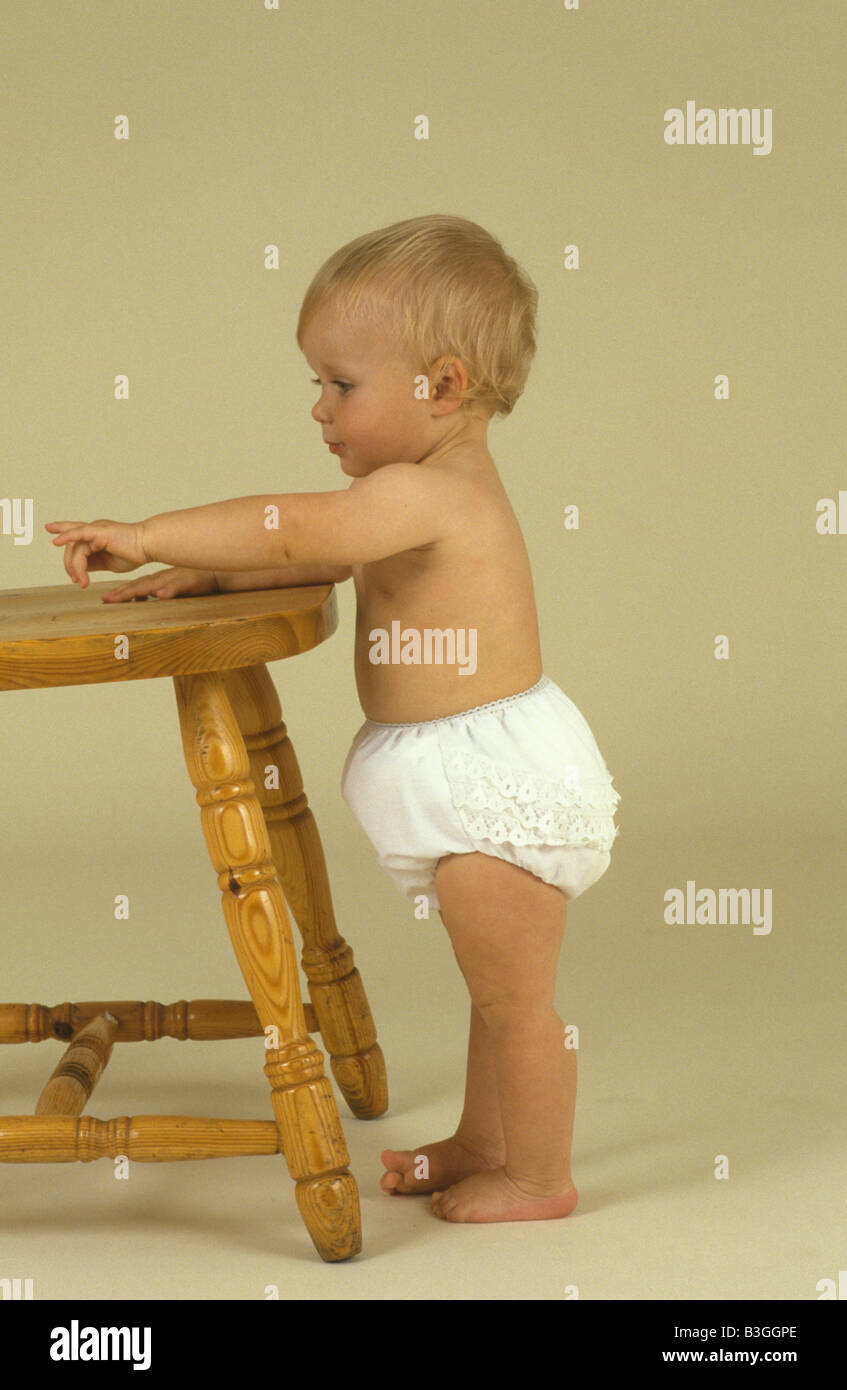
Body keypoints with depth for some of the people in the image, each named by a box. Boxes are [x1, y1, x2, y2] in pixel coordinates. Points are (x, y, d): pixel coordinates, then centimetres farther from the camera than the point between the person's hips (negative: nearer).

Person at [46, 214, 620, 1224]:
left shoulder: (422, 493, -22)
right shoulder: (441, 487, 10)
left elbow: (289, 530, -26)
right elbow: (309, 553, 17)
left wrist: (146, 536, -18)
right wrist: (189, 575, 7)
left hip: (496, 788, -10)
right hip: (480, 783, 10)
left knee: (514, 997, 4)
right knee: (498, 991, 23)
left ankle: (539, 1179, 19)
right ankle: (483, 1143, 38)